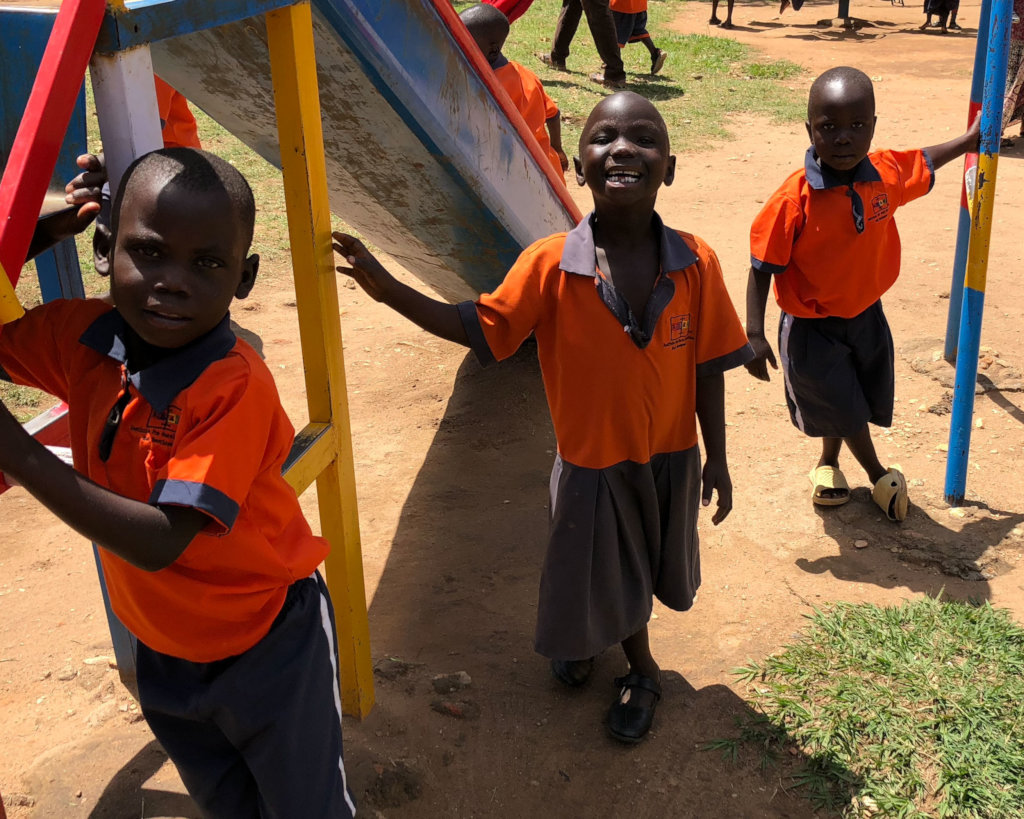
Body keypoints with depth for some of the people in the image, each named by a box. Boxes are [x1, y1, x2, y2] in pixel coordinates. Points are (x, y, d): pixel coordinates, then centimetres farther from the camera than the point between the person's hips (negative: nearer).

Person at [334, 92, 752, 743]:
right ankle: (640, 667, 51)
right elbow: (478, 326, -14)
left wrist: (716, 459, -1)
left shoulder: (695, 263, -15)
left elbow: (709, 369, -8)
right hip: (591, 461, -1)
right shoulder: (551, 265, -19)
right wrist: (388, 288, -24)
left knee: (647, 563, 22)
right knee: (601, 573, 19)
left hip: (670, 457, 1)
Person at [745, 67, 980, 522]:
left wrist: (966, 142, 27)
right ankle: (878, 475, 37)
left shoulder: (886, 174, -11)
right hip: (811, 328, -5)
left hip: (865, 315, 5)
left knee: (850, 404, 21)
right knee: (843, 408, 9)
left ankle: (828, 464, 50)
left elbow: (922, 165, 14)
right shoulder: (795, 199, -27)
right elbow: (762, 267, -20)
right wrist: (754, 334, -22)